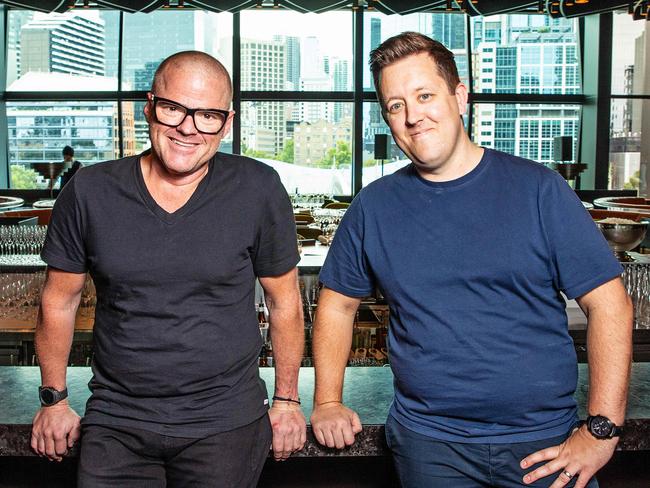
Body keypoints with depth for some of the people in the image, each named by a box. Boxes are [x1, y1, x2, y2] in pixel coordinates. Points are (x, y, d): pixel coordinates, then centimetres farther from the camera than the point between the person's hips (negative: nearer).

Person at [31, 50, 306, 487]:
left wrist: (287, 399, 6)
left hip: (226, 423, -1)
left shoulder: (259, 190, -9)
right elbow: (59, 301, 7)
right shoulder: (90, 192, -5)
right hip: (115, 425, 1)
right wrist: (54, 399, 10)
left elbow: (284, 300, 1)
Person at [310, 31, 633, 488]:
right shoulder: (374, 207, 1)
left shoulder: (538, 189, -5)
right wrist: (327, 402, 3)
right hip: (430, 442, 1)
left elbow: (609, 303, -6)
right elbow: (338, 302, 12)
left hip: (546, 443, -1)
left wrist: (602, 430, -11)